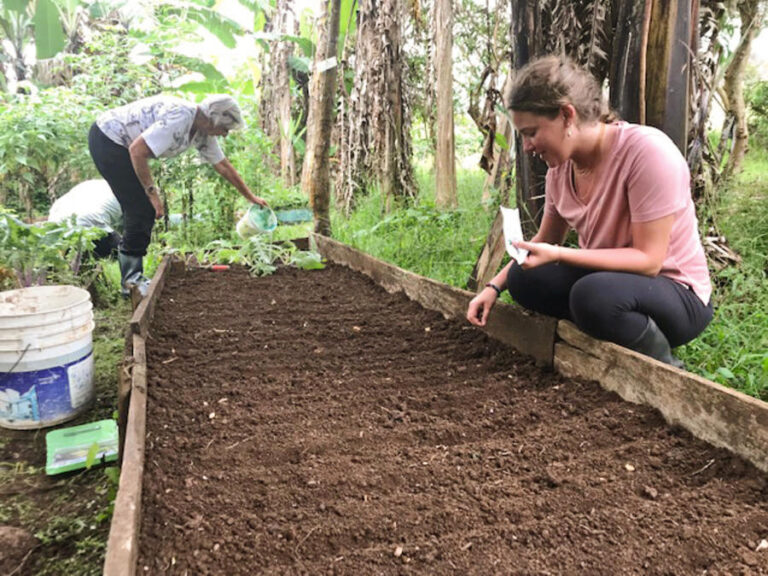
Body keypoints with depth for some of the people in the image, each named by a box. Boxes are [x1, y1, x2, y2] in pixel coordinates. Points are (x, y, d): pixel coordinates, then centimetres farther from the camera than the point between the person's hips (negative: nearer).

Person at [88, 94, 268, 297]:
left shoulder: (203, 132, 2)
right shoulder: (179, 119, -28)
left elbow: (223, 166, 14)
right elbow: (137, 150, -32)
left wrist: (251, 197, 20)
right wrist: (152, 192, -23)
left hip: (118, 142, 10)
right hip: (106, 138, -10)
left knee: (144, 210, 10)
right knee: (141, 208, -11)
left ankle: (132, 277, 19)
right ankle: (132, 281, 0)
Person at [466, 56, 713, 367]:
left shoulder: (646, 152, -25)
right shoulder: (560, 166, -4)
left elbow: (648, 260, -26)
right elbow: (545, 241, 9)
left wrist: (558, 255, -33)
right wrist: (494, 286, -3)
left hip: (676, 295, -6)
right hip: (607, 281, 7)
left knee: (594, 294, -35)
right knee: (524, 278, -12)